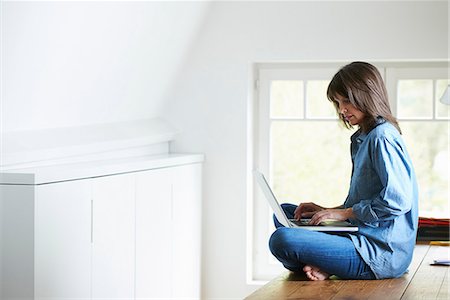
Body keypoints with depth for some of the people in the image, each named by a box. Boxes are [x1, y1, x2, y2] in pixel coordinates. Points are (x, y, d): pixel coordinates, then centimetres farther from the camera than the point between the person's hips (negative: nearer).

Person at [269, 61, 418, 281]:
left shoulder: (382, 137, -13)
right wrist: (328, 211, 10)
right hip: (361, 236, 11)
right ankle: (322, 266, -2)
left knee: (282, 240, -28)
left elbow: (398, 200, -21)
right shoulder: (363, 138, 19)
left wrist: (344, 213, -13)